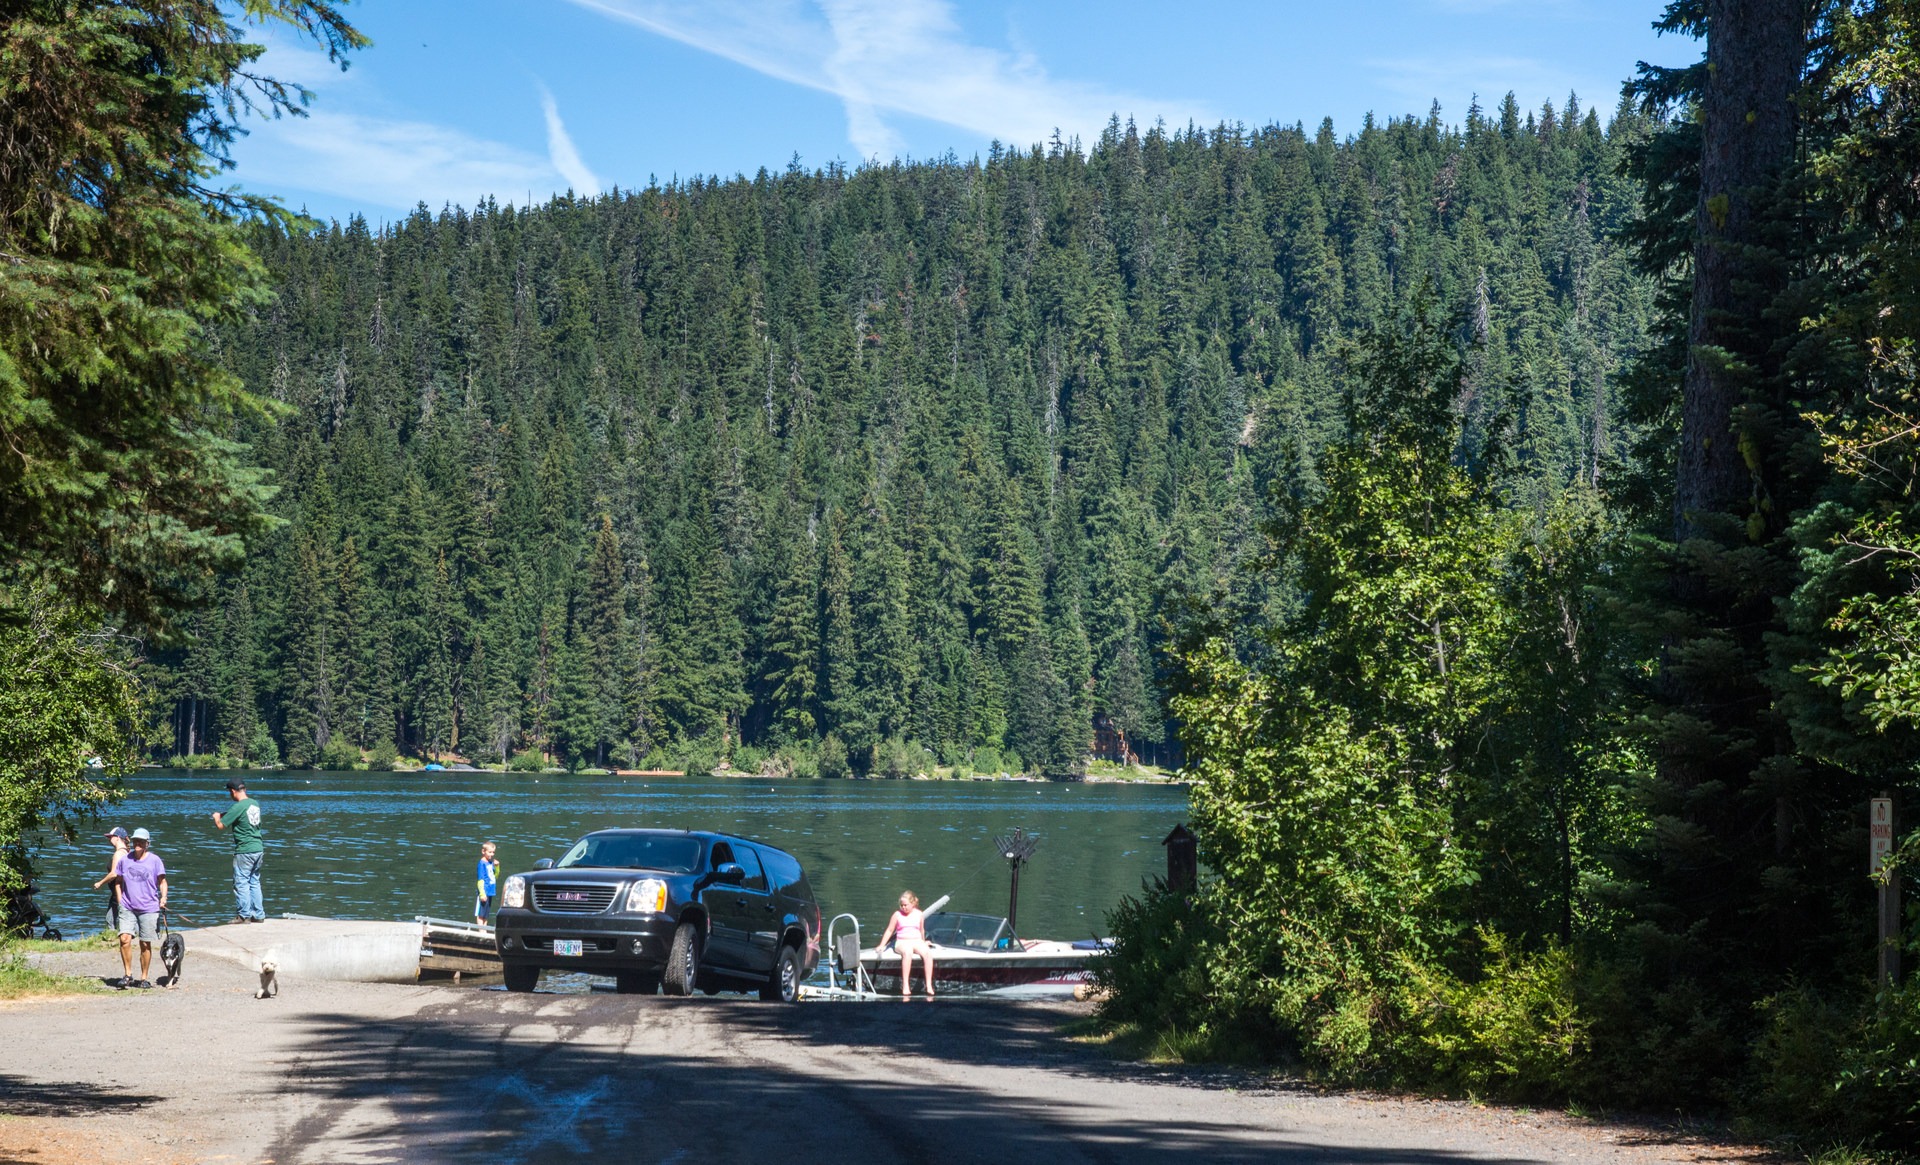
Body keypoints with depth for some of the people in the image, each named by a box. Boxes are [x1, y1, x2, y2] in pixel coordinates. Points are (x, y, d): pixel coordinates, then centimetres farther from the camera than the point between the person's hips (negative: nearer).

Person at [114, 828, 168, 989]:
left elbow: (162, 881, 4)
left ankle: (144, 978, 14)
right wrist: (120, 901, 8)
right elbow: (119, 881, 17)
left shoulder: (154, 860, 1)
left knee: (145, 944, 3)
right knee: (124, 939, -15)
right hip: (127, 908, 2)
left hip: (148, 908, -2)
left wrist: (163, 897, -11)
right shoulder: (125, 860, 7)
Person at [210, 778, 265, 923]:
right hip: (258, 848, 8)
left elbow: (220, 825, -13)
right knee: (254, 882, 14)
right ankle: (259, 915, 15)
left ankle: (244, 915, 4)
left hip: (244, 851, -8)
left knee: (241, 883, 1)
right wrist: (225, 816, 23)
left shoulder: (237, 807, -16)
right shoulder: (255, 803, 8)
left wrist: (216, 817, 9)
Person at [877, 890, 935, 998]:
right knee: (907, 952, -40)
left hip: (917, 941, 2)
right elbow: (889, 931, 10)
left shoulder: (919, 914, 9)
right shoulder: (897, 915, 5)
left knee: (928, 953, -32)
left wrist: (923, 942, 33)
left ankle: (929, 985, -32)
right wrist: (882, 945, 6)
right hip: (902, 942, -2)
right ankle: (905, 986, -43)